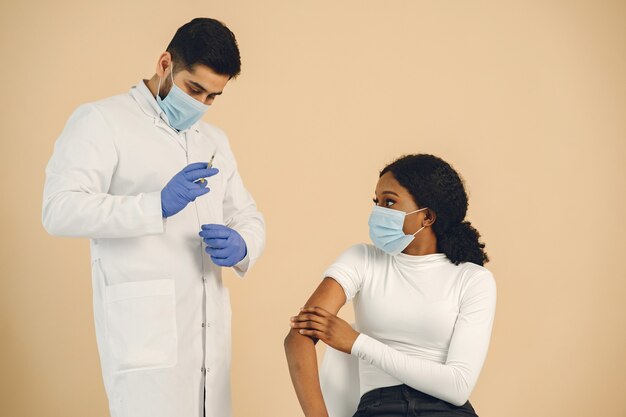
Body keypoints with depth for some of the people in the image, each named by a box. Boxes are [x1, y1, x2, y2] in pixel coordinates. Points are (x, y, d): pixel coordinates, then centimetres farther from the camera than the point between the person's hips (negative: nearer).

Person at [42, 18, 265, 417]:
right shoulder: (101, 121, -1)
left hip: (211, 328, 6)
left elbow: (249, 215, 22)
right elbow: (60, 209, -13)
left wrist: (242, 246, -3)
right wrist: (158, 205, -25)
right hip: (145, 327, -6)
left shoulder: (215, 140, 20)